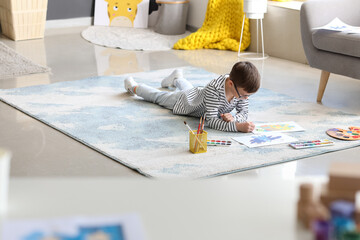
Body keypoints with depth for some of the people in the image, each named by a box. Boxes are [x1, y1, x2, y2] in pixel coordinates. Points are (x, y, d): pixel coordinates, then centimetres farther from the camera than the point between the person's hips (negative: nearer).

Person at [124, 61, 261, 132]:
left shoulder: (241, 87, -33)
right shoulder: (214, 89, -51)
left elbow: (244, 112, -22)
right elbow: (210, 121, -51)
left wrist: (234, 118, -46)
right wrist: (237, 126, -63)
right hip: (184, 102, -5)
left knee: (188, 88, 41)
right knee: (157, 96, 24)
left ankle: (177, 78, 73)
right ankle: (134, 87, 51)